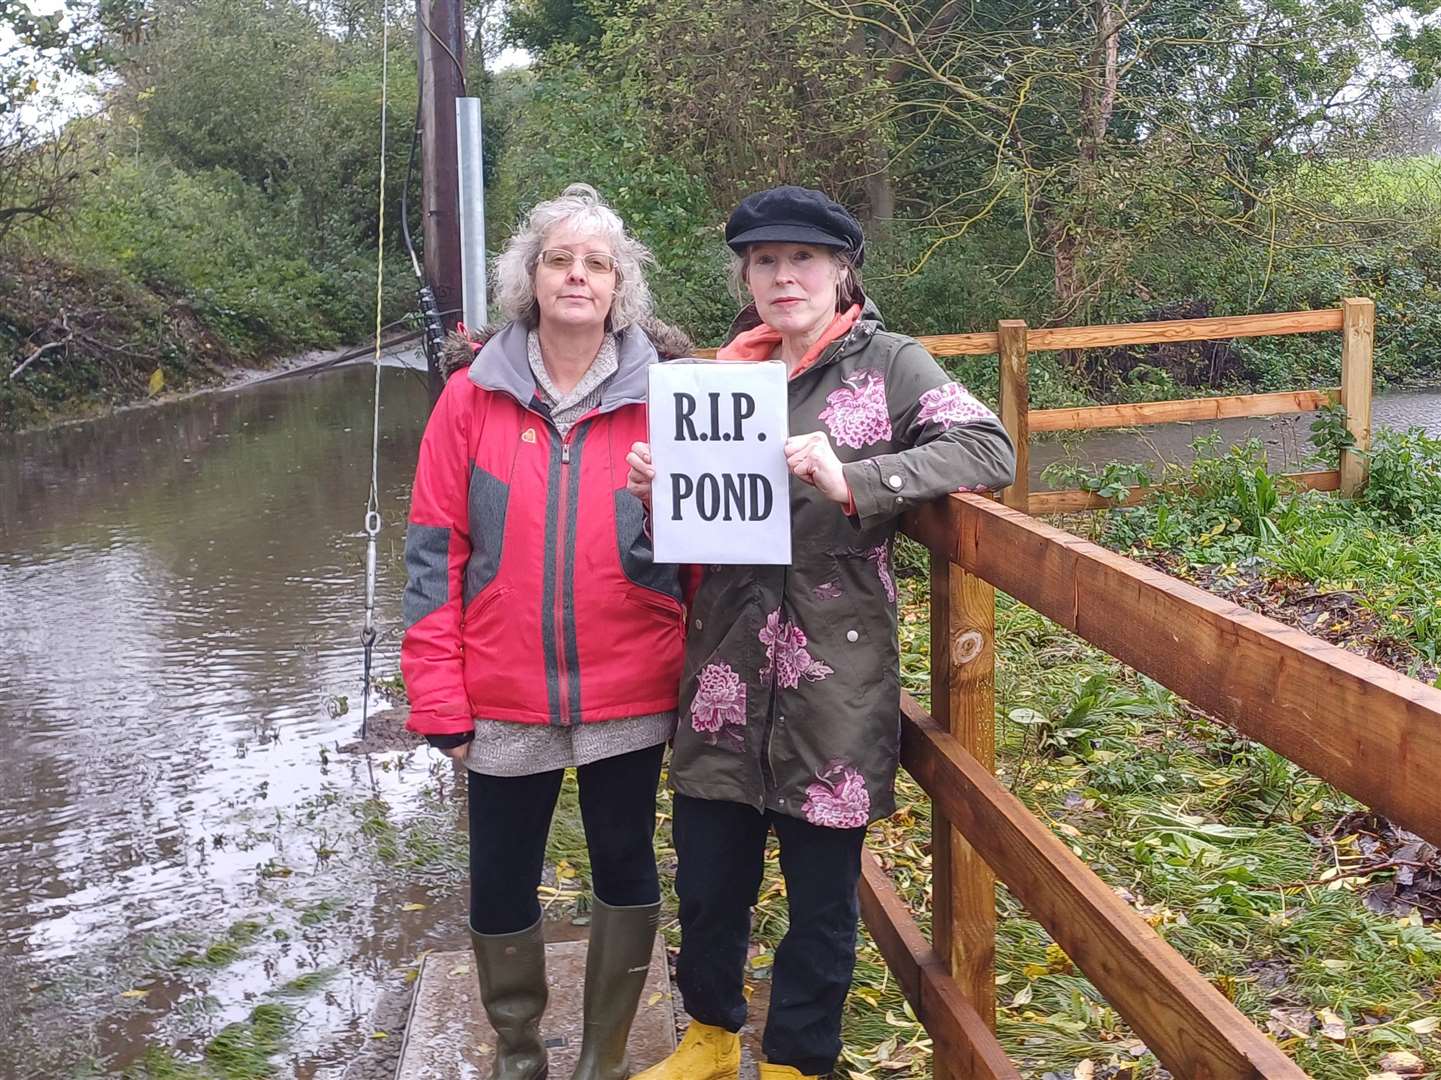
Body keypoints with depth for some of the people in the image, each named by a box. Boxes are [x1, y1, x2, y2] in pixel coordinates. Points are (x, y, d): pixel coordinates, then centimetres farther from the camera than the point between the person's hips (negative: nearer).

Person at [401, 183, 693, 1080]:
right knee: (502, 886, 12)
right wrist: (439, 697, -6)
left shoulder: (662, 396, -2)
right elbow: (435, 552, -3)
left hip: (629, 699, 0)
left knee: (626, 871, 14)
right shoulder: (474, 396, -2)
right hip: (505, 701, 0)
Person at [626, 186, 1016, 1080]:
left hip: (834, 680, -4)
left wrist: (851, 480, -26)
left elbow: (989, 451, -15)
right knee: (708, 878, 15)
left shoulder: (888, 363, -2)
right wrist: (656, 483, -7)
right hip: (727, 673, 4)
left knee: (822, 895, 8)